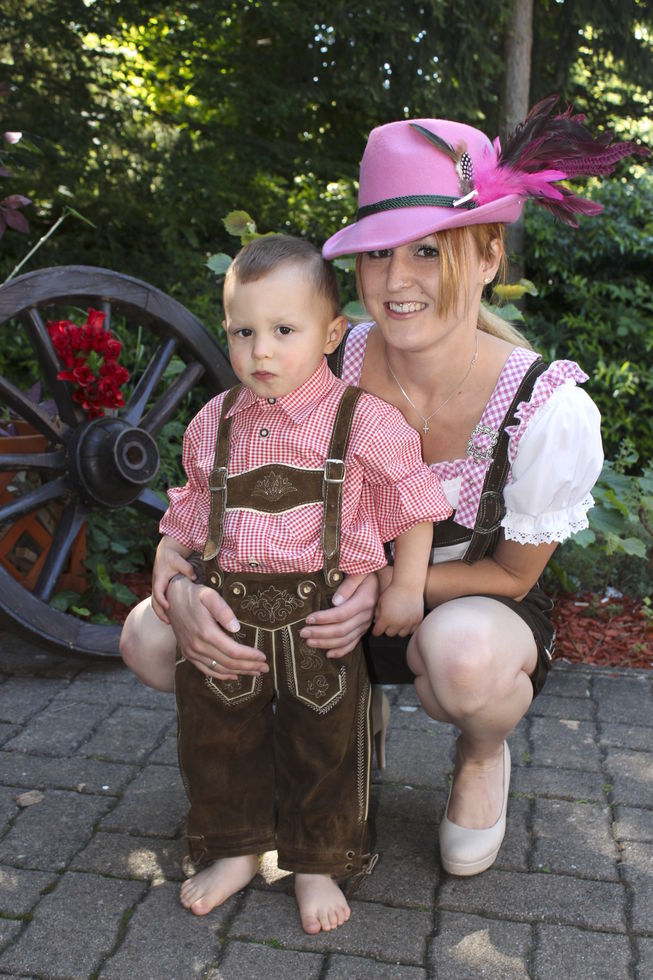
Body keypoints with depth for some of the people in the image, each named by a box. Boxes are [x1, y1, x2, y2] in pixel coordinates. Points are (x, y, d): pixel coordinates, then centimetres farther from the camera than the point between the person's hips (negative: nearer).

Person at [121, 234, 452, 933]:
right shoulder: (214, 423, 4)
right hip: (227, 612, 3)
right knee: (216, 739, 14)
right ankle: (235, 850, 37)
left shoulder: (361, 418, -8)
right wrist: (169, 554, 5)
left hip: (322, 613, -3)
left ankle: (317, 863, 34)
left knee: (325, 748, 10)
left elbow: (412, 498, -1)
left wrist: (406, 586, -3)